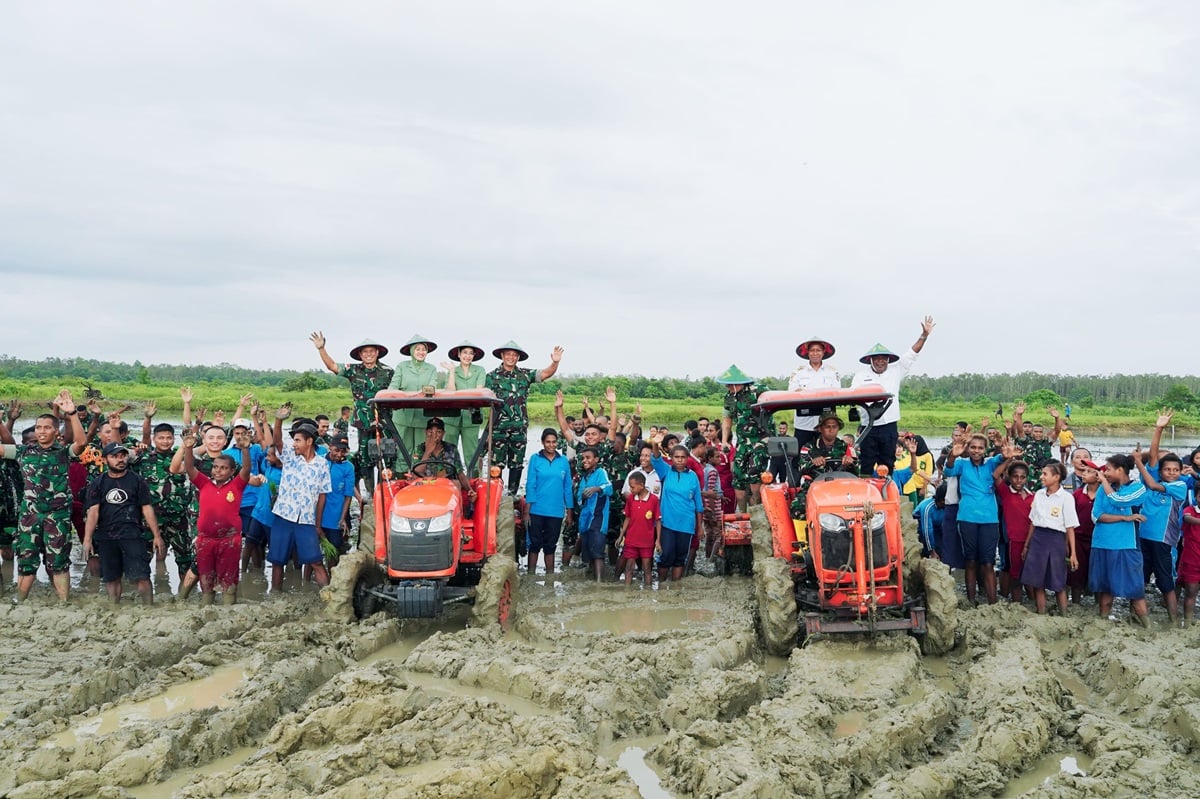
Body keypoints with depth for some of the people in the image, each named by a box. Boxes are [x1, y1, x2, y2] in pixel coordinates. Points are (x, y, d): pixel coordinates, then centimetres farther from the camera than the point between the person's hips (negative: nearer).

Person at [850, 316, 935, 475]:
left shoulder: (895, 372, 11)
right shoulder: (861, 376, 7)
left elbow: (911, 356, 7)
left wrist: (924, 335, -1)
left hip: (889, 428, 2)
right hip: (868, 428, -2)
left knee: (887, 466, 8)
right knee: (866, 466, 0)